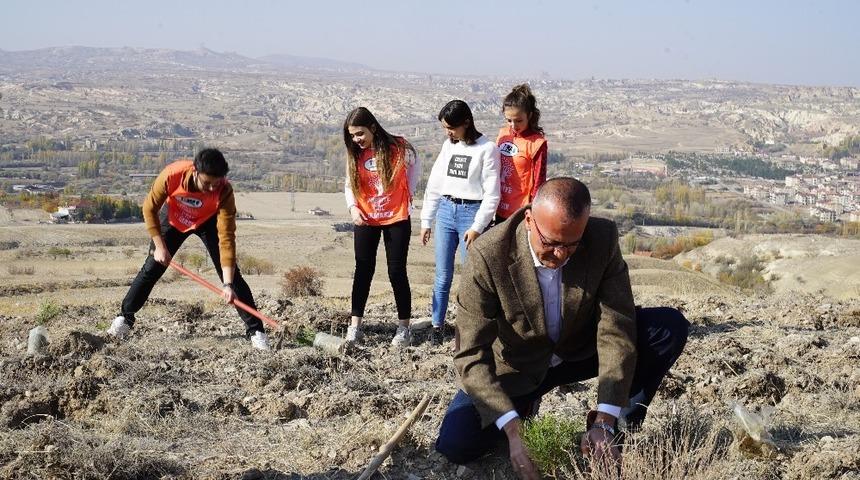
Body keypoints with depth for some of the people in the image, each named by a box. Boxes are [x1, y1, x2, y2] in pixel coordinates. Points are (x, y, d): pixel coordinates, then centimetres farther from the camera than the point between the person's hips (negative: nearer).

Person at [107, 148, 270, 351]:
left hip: (208, 221, -1)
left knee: (231, 273, -11)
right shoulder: (172, 175, -38)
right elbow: (150, 208, -19)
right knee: (152, 268, 1)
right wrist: (159, 246, -19)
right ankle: (125, 318, 19)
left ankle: (256, 330, -6)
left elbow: (226, 238, -36)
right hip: (174, 218, 1)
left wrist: (228, 284, -41)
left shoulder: (224, 191, -38)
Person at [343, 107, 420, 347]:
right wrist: (353, 207, -12)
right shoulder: (355, 155, -1)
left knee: (397, 272, 0)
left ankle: (404, 328, 9)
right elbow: (349, 185, 5)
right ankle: (354, 327, 6)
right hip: (366, 220, 3)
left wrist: (408, 193, 3)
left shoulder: (398, 148, -11)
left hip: (397, 219, -3)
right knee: (363, 271, 4)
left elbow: (415, 166, 7)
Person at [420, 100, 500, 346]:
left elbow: (491, 194, -9)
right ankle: (437, 326, 17)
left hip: (472, 212, -5)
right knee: (442, 275, 7)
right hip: (446, 211, 5)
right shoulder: (448, 146, 10)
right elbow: (434, 185, 14)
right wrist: (426, 221, 12)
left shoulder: (487, 149, -8)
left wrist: (477, 227, -13)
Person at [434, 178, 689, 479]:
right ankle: (524, 405, 11)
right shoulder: (488, 255, -30)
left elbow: (616, 330, -24)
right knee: (455, 445, -21)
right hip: (518, 367, -1)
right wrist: (513, 432, -41)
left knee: (670, 327, -20)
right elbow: (473, 355, -30)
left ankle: (620, 423, -1)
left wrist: (604, 422, -33)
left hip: (581, 350, 2)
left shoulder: (603, 239, -24)